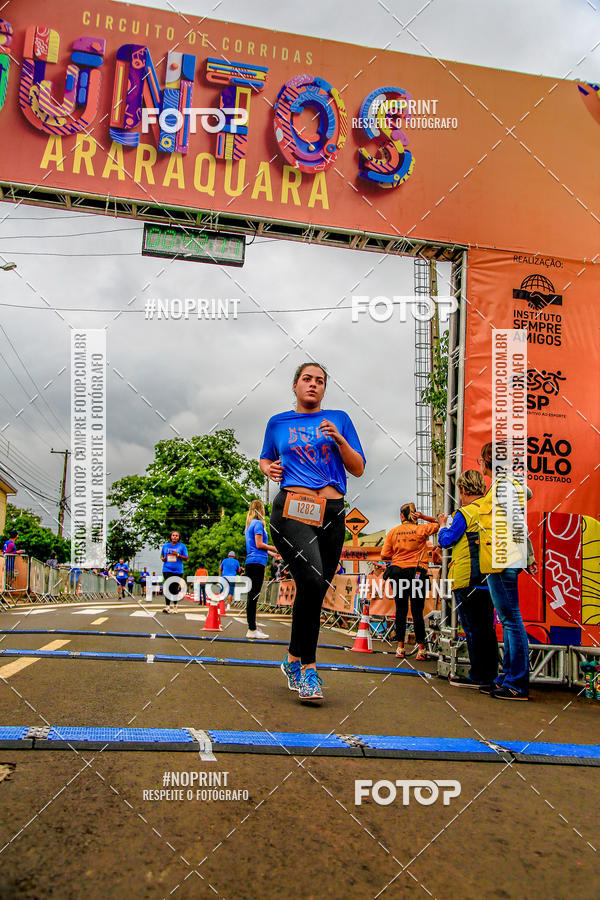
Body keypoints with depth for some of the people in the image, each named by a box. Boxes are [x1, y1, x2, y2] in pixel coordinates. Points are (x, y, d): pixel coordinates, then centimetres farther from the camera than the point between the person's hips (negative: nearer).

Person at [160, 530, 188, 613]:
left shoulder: (182, 546, 4)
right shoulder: (165, 545, 10)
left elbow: (186, 558, 2)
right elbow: (162, 555, 22)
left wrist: (178, 555, -14)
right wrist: (162, 558, 0)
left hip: (178, 570, 0)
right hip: (167, 569, 1)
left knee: (176, 588, 6)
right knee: (168, 587, -8)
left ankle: (175, 606, 20)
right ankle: (167, 606, -9)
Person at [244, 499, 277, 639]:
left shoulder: (249, 524, 21)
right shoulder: (258, 523, -6)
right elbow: (259, 544, -13)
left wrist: (272, 554, 29)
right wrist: (275, 549, -3)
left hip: (250, 563, 9)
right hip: (257, 562, -9)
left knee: (252, 596, 10)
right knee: (253, 596, -10)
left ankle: (252, 628, 14)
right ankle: (252, 630, -10)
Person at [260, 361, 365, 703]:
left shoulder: (339, 419, 13)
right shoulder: (278, 423, 15)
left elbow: (358, 469, 10)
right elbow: (265, 459, 30)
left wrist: (339, 439, -6)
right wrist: (268, 468, 6)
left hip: (332, 514, 3)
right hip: (292, 509, -2)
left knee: (317, 590, 5)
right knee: (312, 580, -24)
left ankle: (294, 659, 25)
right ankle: (308, 667, -14)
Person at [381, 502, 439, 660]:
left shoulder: (393, 532, 3)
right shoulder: (421, 529, 0)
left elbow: (385, 555, 1)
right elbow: (437, 524, 19)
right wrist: (423, 517, 6)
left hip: (398, 572, 1)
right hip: (417, 572, -1)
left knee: (401, 610, 8)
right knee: (417, 612, 1)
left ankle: (400, 647, 8)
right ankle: (421, 649, 2)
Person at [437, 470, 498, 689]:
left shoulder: (465, 513, -13)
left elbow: (446, 540, -8)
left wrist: (443, 526, 11)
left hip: (467, 579, -8)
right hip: (488, 579, 8)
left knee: (472, 628, -2)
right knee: (487, 627, 12)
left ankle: (477, 675, 2)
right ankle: (491, 674, 18)